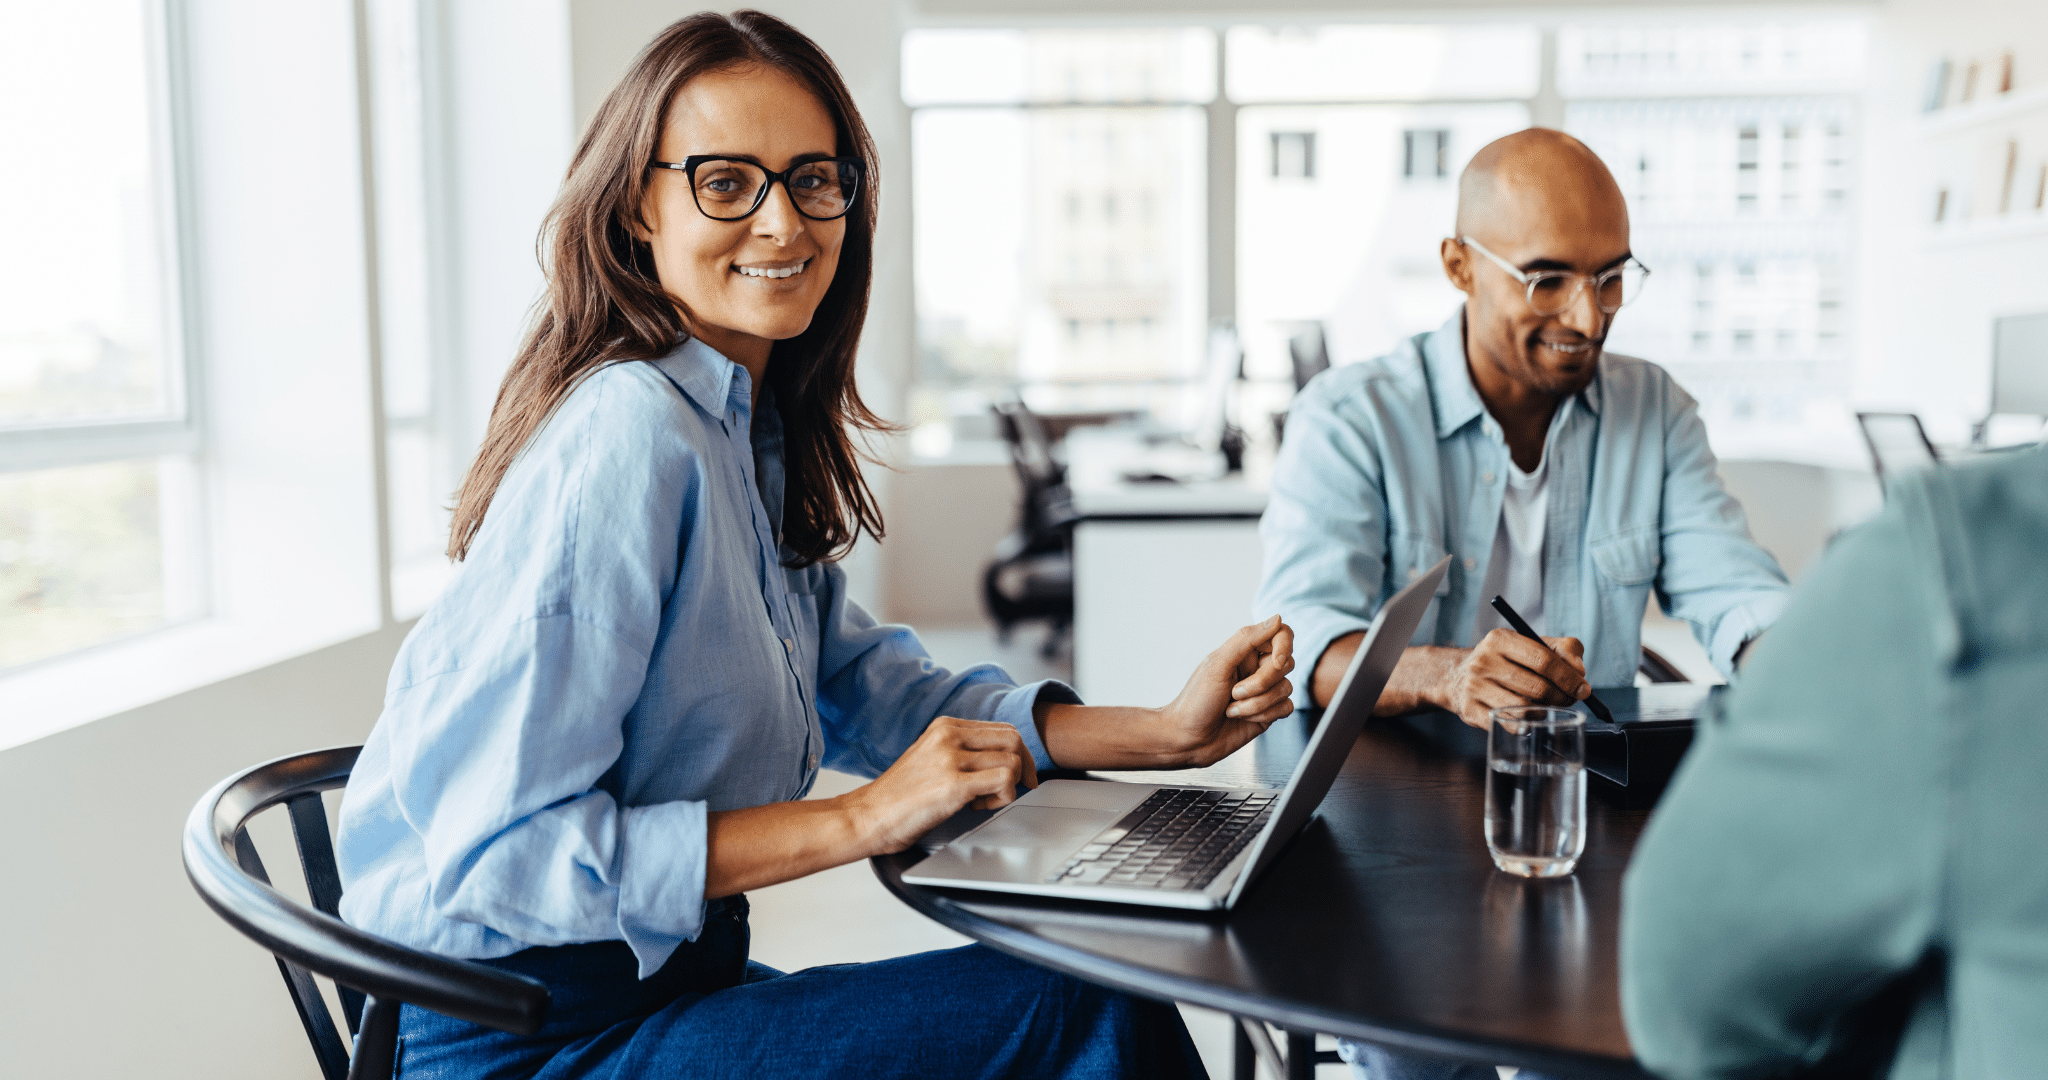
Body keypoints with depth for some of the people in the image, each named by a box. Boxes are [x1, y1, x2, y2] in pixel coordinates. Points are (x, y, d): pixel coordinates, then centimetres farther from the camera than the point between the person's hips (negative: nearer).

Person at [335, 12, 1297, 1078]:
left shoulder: (749, 431, 7)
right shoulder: (631, 439, -22)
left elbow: (876, 694, 10)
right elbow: (493, 853, -24)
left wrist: (1166, 732, 0)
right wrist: (861, 819, -24)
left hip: (663, 979, 8)